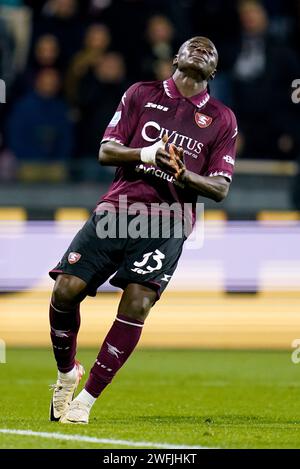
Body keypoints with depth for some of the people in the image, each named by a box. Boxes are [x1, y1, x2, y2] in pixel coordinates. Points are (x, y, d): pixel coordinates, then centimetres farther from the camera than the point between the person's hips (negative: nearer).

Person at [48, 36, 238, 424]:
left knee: (137, 304, -18)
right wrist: (144, 153, -14)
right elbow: (106, 151, 7)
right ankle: (67, 373, 14)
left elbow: (220, 188, 7)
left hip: (167, 222, -1)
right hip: (116, 209, 1)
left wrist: (184, 175, -14)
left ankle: (86, 399, -9)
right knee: (65, 291, -12)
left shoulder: (222, 119, 12)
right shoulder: (141, 94, 13)